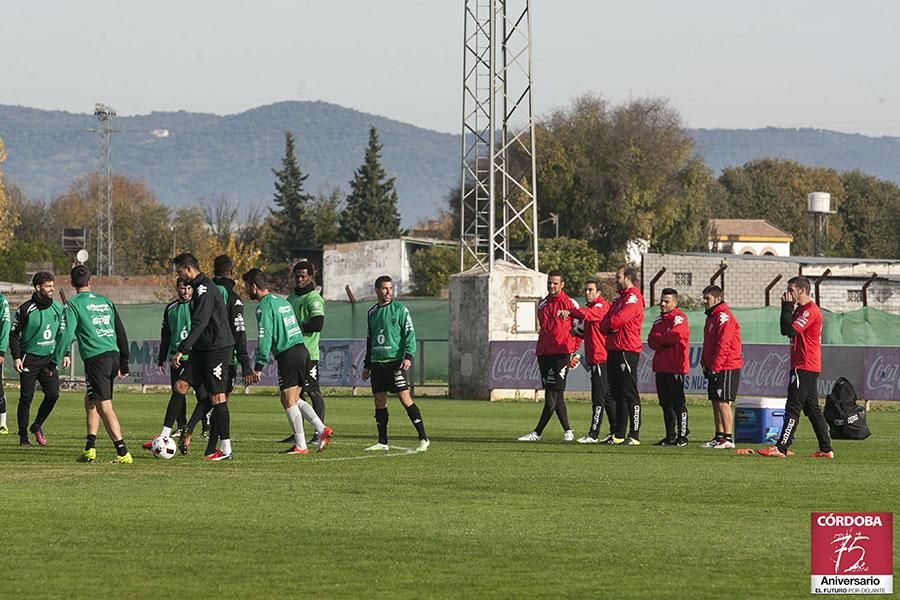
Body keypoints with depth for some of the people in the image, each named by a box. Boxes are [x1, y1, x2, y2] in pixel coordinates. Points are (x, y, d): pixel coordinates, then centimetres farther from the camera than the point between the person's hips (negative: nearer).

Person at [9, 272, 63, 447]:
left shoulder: (58, 308, 6)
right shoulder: (26, 309, -9)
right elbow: (13, 333, -3)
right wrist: (16, 357, -10)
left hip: (50, 358, 4)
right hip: (29, 358, -4)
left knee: (53, 394, -9)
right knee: (26, 398, -4)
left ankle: (37, 425, 13)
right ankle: (23, 436, 5)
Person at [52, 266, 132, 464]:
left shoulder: (74, 304, 0)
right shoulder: (105, 302, 17)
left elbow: (65, 334, -10)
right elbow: (121, 332, 19)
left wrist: (56, 359, -3)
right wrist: (124, 363, 24)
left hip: (95, 358, -6)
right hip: (113, 356, 6)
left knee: (105, 406, -7)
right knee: (90, 400, 17)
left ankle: (123, 453, -15)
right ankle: (90, 449, 13)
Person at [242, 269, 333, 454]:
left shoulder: (264, 306, -8)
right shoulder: (282, 301, 20)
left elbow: (265, 338, -15)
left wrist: (258, 368, -15)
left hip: (288, 355, -9)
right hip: (302, 350, 9)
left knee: (289, 401, -2)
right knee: (294, 399, 15)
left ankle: (300, 445, -1)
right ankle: (322, 429, 4)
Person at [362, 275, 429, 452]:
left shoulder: (400, 310, -1)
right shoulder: (372, 312, 16)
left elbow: (410, 334, -5)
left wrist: (408, 356, -18)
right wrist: (367, 365, 22)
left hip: (396, 361, -6)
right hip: (377, 363, 6)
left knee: (405, 398, -11)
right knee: (379, 402, 5)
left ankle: (423, 439, -10)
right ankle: (382, 442, 13)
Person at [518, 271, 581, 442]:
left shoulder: (570, 304, -4)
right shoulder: (542, 304, 16)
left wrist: (572, 350, -1)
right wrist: (538, 351, 17)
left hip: (561, 354, -7)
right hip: (544, 354, 7)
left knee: (552, 395, -9)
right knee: (556, 396, 8)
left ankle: (537, 433, -12)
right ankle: (567, 431, 14)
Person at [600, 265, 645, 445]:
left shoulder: (633, 299, -9)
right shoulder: (619, 299, 21)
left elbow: (615, 321, -19)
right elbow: (603, 325, 17)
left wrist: (609, 324, 2)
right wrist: (610, 327, -4)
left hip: (627, 351, -10)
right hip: (614, 350, 10)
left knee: (630, 394, -8)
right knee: (617, 394, 11)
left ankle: (635, 435, -8)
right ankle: (619, 435, 15)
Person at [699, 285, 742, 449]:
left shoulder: (724, 317, -14)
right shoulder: (711, 317, 18)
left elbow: (723, 345, -20)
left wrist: (715, 367, -22)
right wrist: (704, 363, 15)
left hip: (726, 368, -10)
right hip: (714, 368, 10)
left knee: (723, 403, -11)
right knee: (716, 403, 11)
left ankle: (728, 439, -12)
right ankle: (719, 437, 16)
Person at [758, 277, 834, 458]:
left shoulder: (810, 311, -14)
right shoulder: (801, 309, 18)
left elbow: (790, 330, -22)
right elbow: (785, 330, 17)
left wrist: (787, 308, -13)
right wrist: (787, 308, 7)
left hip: (804, 367, -11)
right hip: (809, 367, 11)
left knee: (793, 408, -11)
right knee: (812, 408, 11)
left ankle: (781, 448, -13)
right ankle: (826, 449, 12)